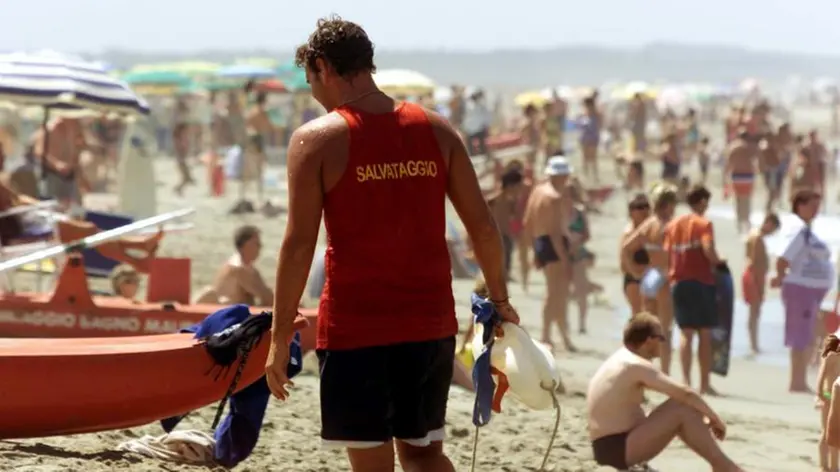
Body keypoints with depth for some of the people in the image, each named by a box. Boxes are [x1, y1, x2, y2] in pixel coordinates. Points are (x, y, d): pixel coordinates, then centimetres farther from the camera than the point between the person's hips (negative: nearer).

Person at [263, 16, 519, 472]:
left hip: (355, 328, -4)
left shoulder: (316, 139, -7)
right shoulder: (436, 129, 5)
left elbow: (299, 246, -10)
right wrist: (499, 300, 20)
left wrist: (280, 337, -4)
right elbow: (483, 226, 6)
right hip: (431, 325, 4)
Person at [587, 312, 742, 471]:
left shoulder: (620, 361, 16)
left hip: (609, 447, 10)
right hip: (617, 448, -10)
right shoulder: (637, 366, -15)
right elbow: (685, 393, -19)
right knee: (683, 410, -15)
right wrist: (713, 417, -4)